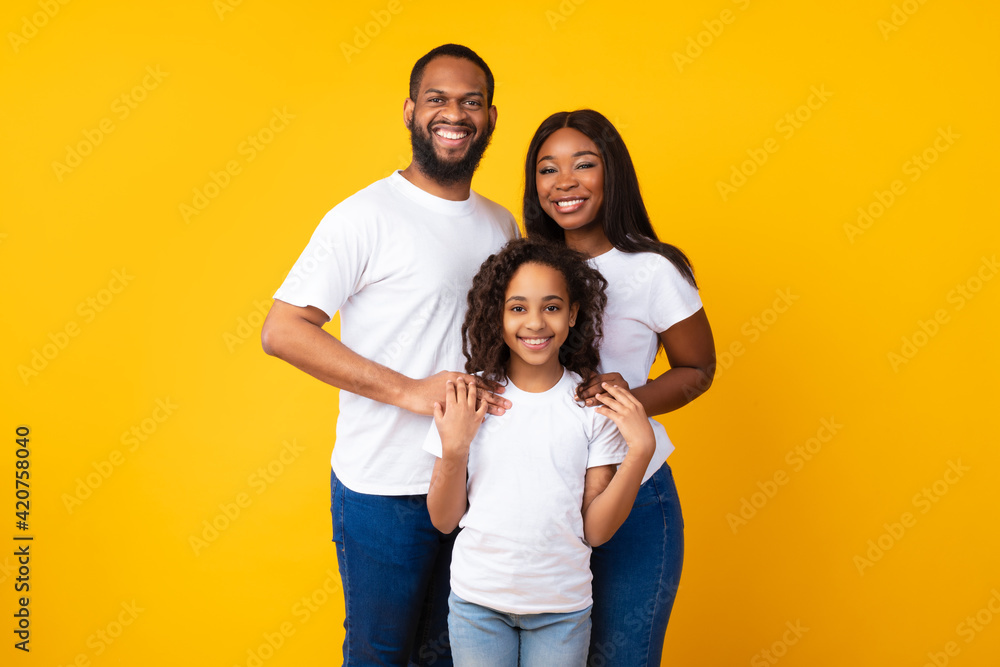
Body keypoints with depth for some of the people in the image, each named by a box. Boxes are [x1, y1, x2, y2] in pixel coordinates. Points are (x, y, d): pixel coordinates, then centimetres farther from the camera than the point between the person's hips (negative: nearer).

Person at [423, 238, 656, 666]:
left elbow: (595, 530, -6)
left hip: (562, 608, 0)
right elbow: (444, 520, -2)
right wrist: (454, 450, -18)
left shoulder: (594, 404, -6)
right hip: (477, 599, 0)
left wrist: (641, 450, -16)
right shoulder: (469, 398, -6)